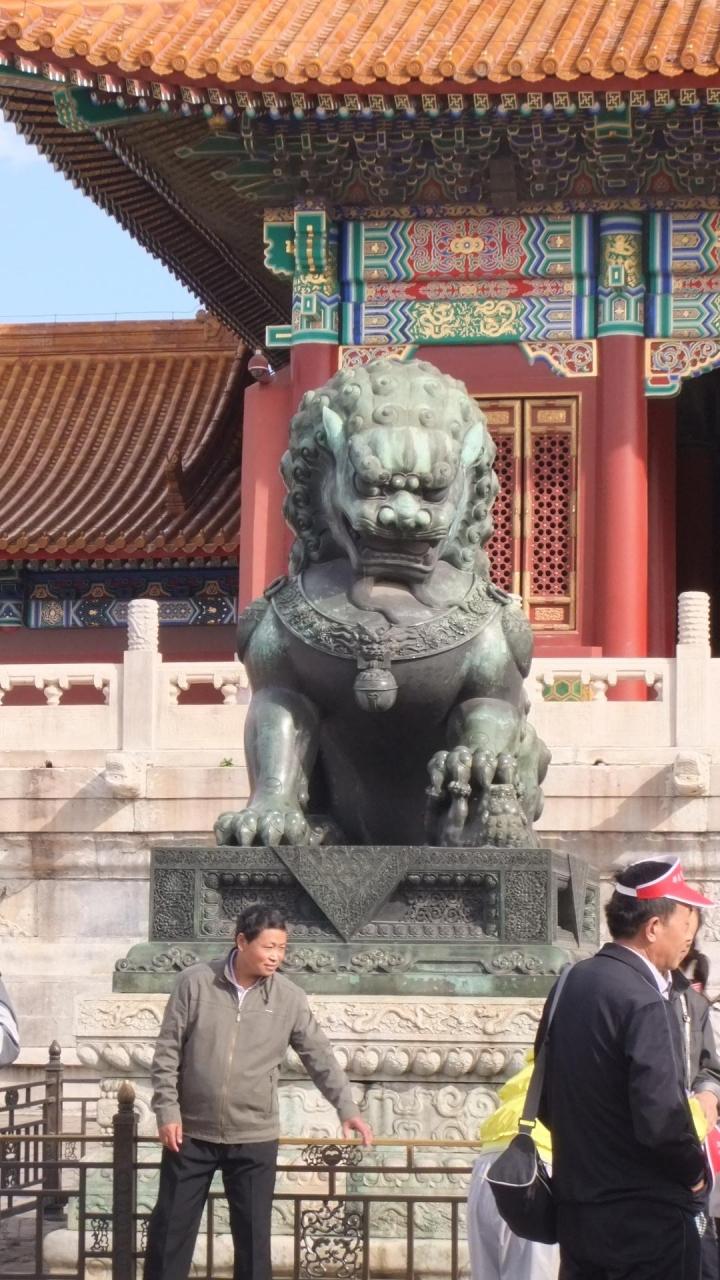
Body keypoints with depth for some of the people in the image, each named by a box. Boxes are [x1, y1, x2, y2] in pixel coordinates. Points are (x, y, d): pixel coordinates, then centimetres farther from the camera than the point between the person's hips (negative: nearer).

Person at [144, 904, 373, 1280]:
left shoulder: (289, 997, -3)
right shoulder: (195, 982, -6)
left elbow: (319, 1055, 3)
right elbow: (167, 1052, -3)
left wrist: (346, 1107, -6)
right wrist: (167, 1111, -8)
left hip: (254, 1138, 1)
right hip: (192, 1133, -1)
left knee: (253, 1235, 6)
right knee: (170, 1228, 5)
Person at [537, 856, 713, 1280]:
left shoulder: (573, 982, 6)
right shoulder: (644, 1001, -19)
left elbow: (547, 1101, 13)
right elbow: (662, 1119, -25)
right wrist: (696, 1172, -8)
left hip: (576, 1209, 8)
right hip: (646, 1219, -8)